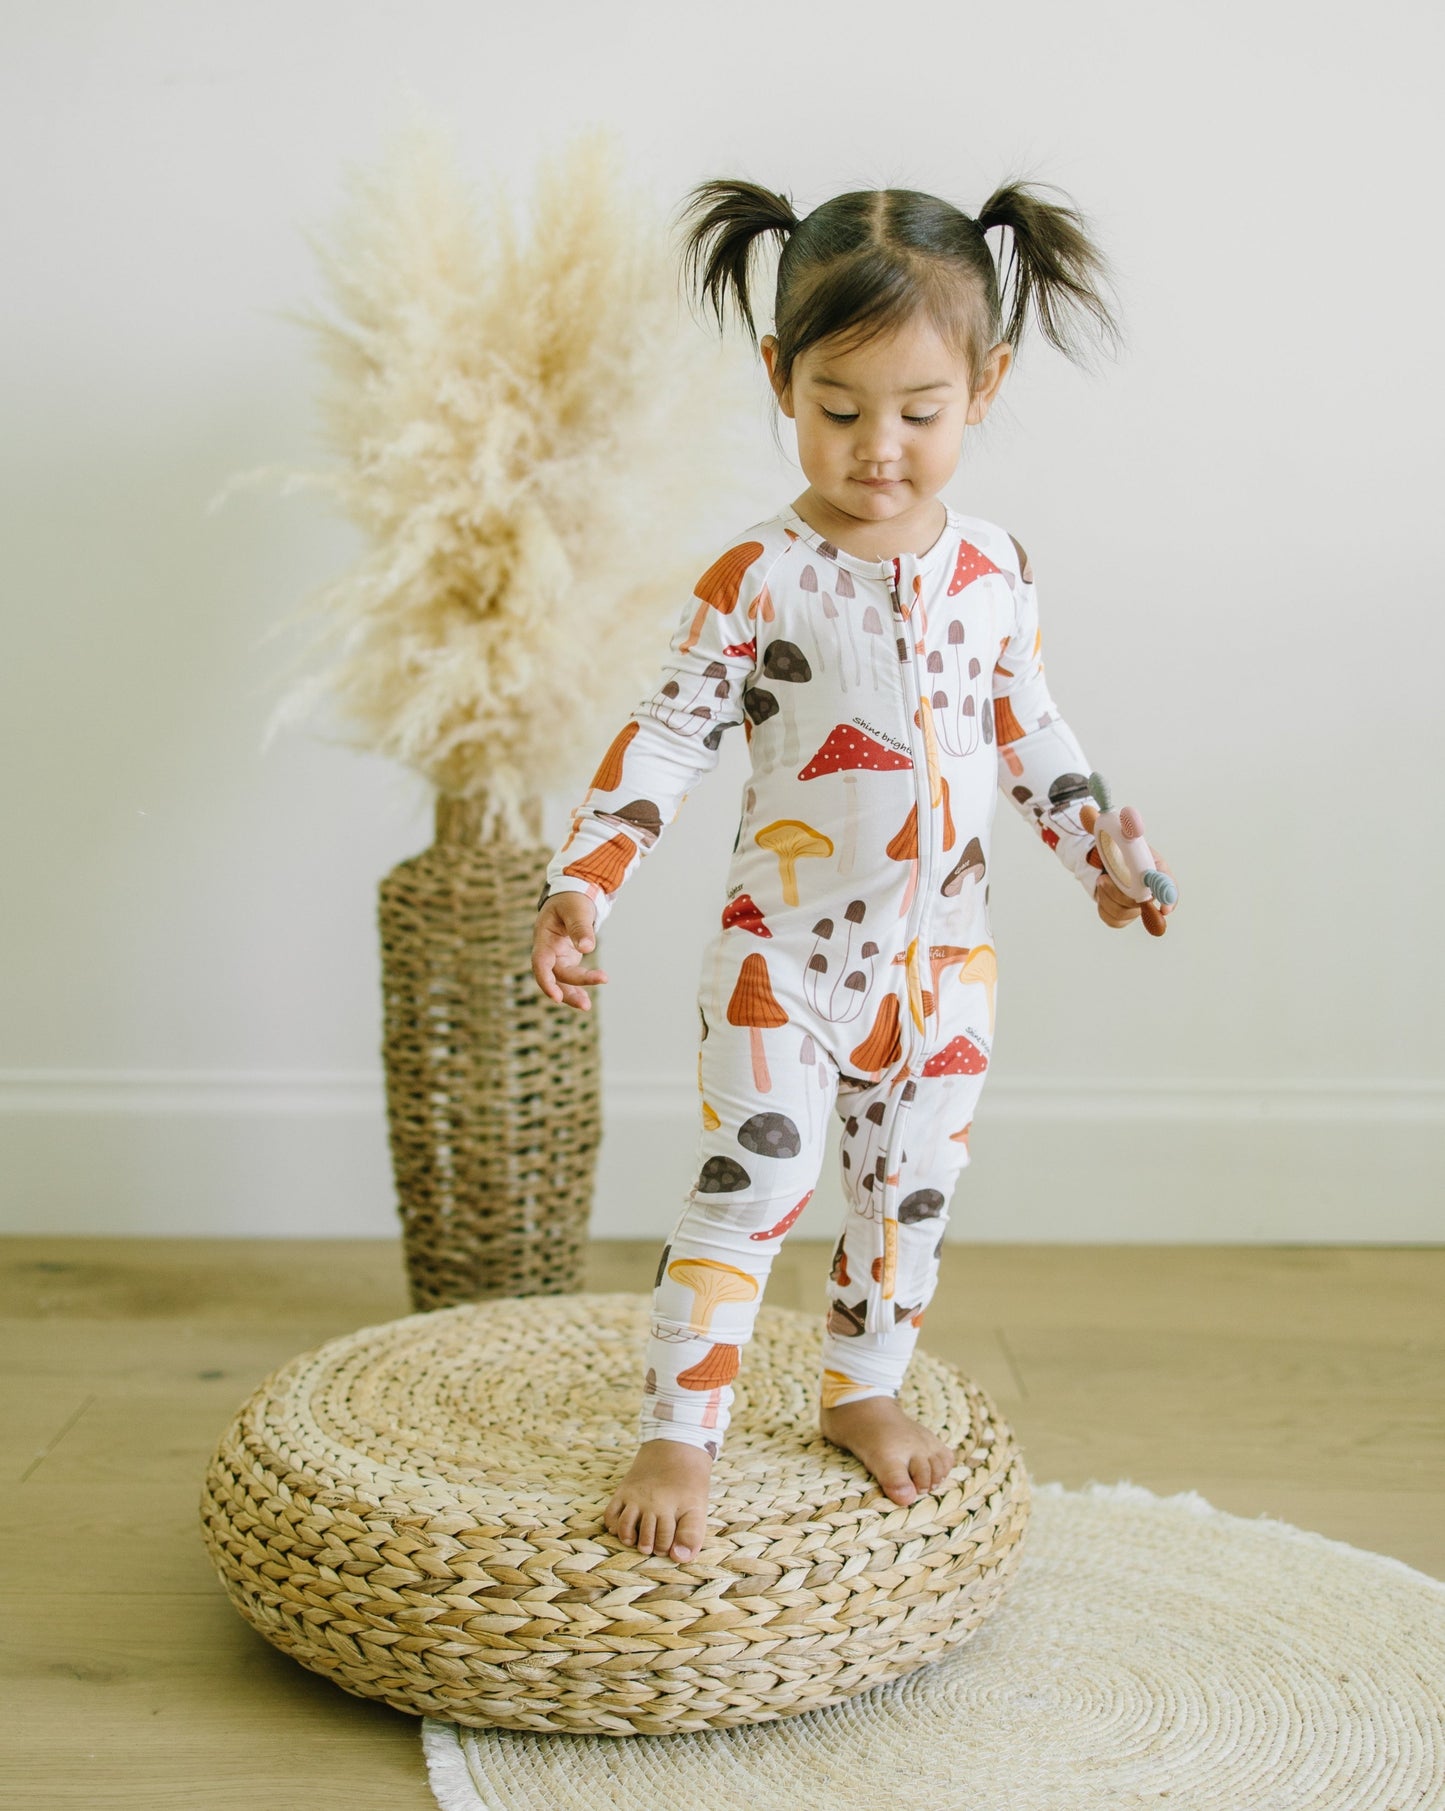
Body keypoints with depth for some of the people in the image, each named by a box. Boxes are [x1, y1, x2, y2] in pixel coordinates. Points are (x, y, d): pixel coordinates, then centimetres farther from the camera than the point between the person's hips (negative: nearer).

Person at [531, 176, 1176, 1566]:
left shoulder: (993, 573, 0)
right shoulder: (756, 580, -12)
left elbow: (1026, 727, 13)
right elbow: (668, 734, -11)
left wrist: (1096, 851, 11)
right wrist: (579, 882, -18)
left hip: (941, 955, 4)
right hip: (784, 948, -4)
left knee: (911, 1190, 16)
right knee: (747, 1189, -5)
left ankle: (863, 1391, 35)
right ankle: (675, 1440, 6)